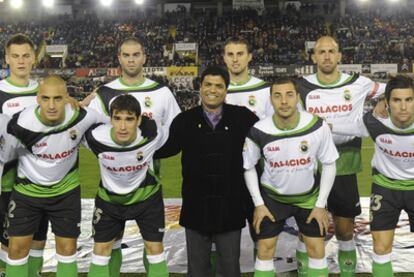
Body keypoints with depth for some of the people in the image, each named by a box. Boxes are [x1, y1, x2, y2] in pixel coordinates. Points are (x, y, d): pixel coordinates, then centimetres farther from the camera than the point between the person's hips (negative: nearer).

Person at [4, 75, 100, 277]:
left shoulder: (82, 118, -24)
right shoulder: (22, 124, -27)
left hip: (66, 190, 1)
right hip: (28, 190, -1)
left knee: (67, 248, 6)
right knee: (17, 248, 2)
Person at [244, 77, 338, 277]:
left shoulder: (318, 126, -22)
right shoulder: (258, 131, -23)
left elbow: (329, 164, -9)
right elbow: (248, 167, -5)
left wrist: (321, 204, -9)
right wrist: (258, 204, -7)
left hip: (308, 196, 1)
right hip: (272, 196, 0)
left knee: (317, 250, 6)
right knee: (264, 251, 4)